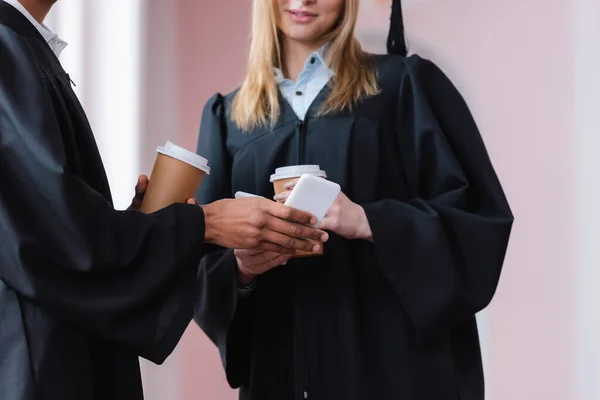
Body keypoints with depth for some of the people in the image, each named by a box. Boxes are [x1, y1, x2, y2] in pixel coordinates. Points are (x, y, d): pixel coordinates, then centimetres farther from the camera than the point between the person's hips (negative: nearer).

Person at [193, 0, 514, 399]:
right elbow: (206, 258, 8)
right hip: (277, 361, 3)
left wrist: (368, 222, -19)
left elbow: (480, 214, -5)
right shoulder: (226, 115, 10)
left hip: (393, 356, -3)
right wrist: (240, 267, -14)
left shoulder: (404, 86, 0)